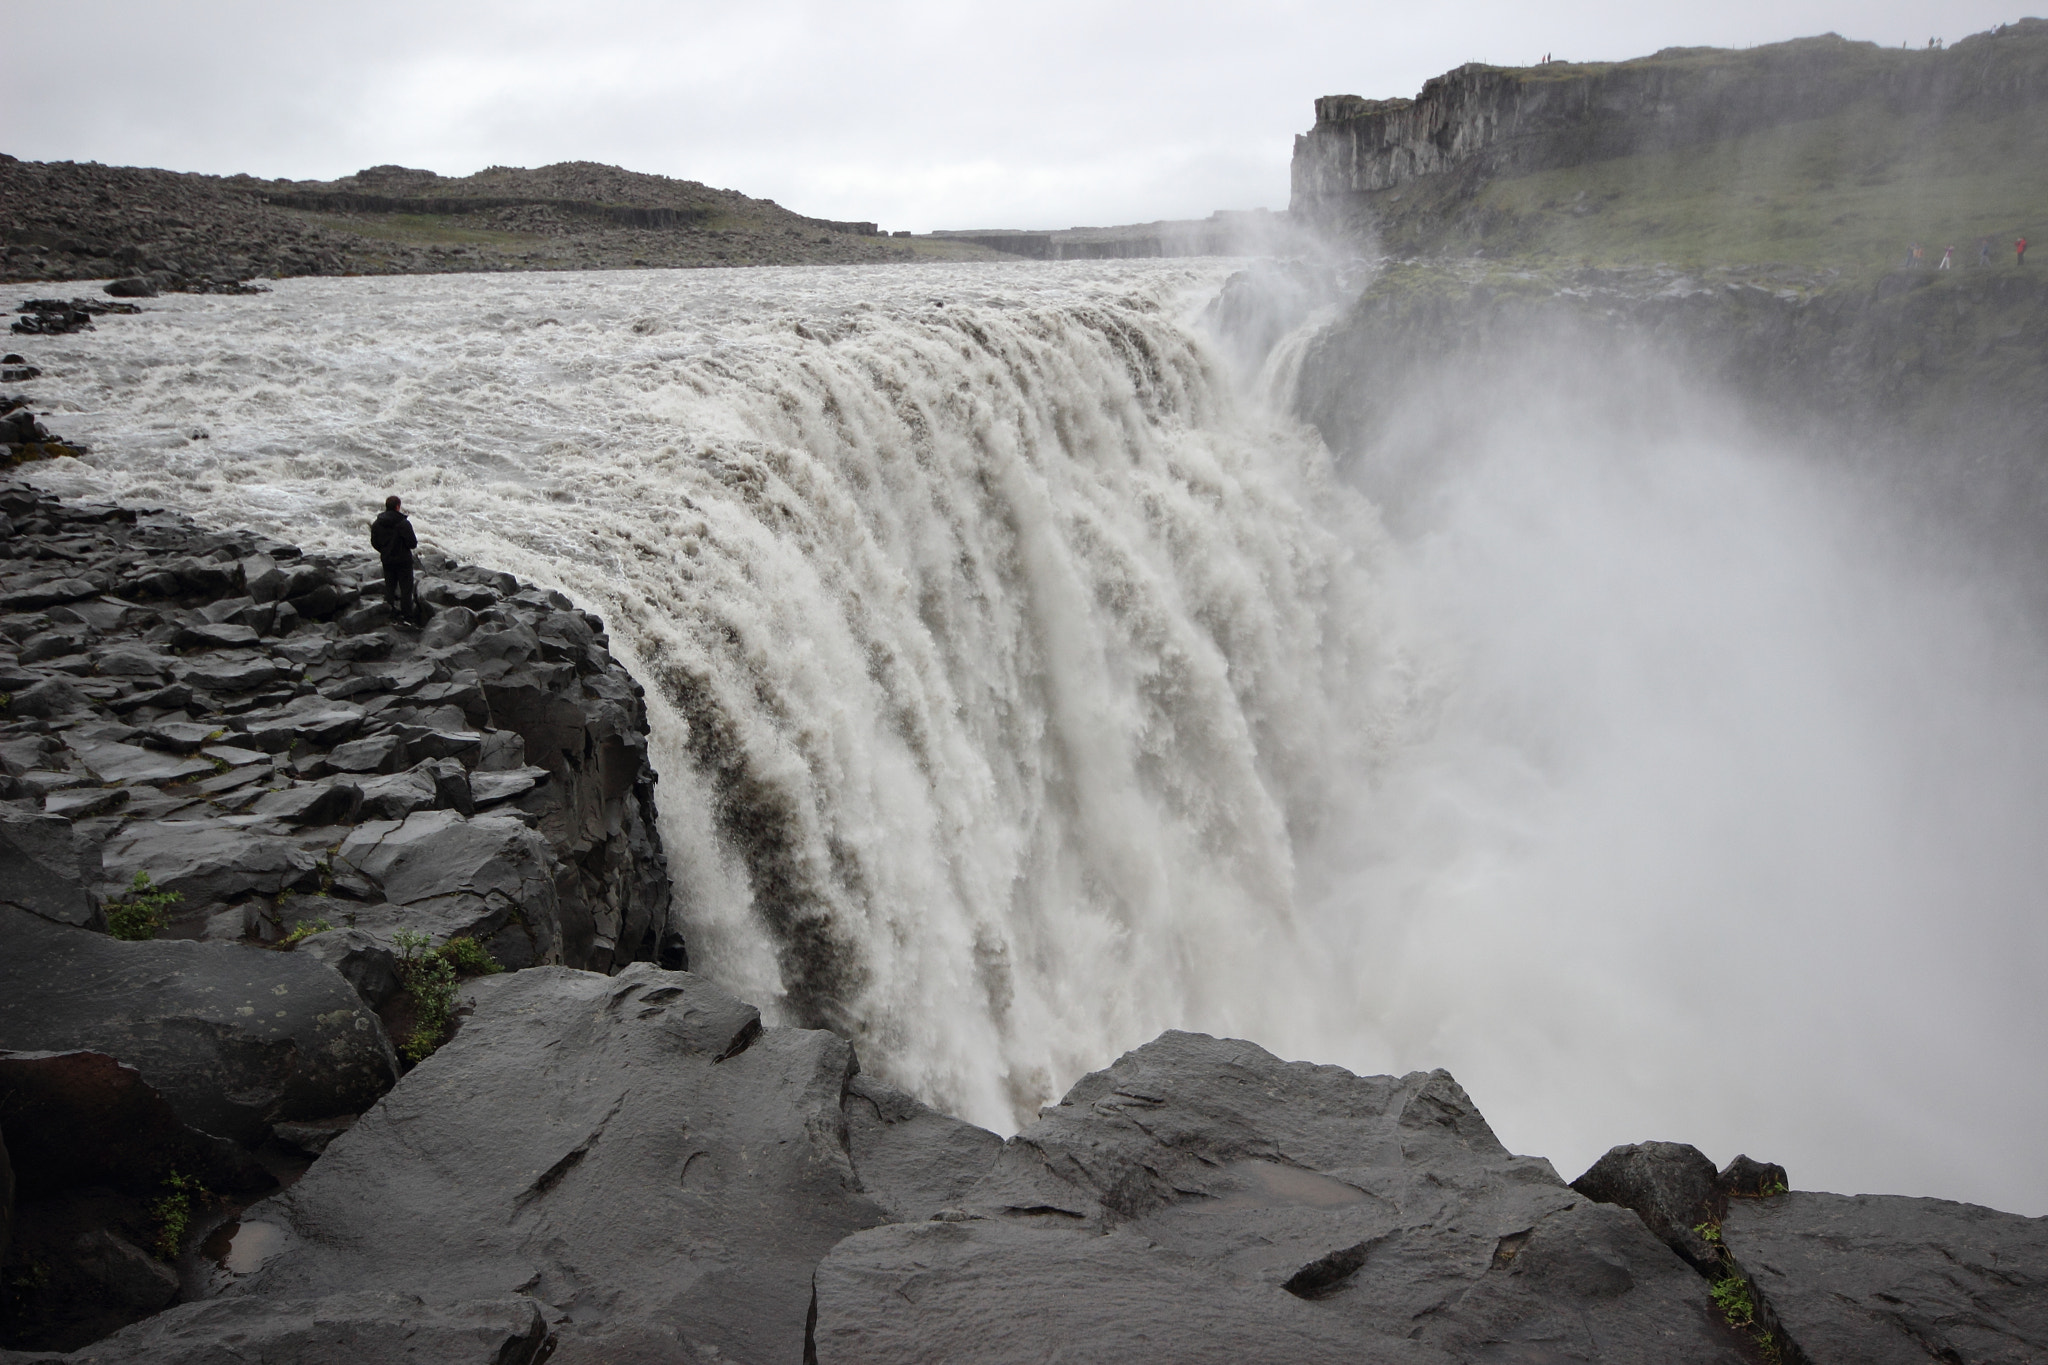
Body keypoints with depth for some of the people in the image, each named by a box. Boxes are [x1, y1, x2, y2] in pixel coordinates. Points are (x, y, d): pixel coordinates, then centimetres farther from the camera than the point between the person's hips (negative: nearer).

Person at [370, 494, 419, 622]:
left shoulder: (377, 524, -2)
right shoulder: (404, 524, -18)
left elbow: (374, 543, 5)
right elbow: (412, 543, -18)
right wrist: (416, 541, 5)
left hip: (386, 560, 5)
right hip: (403, 560, -5)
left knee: (389, 586, 15)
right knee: (406, 587, 5)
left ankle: (390, 611, 18)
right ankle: (407, 613, 8)